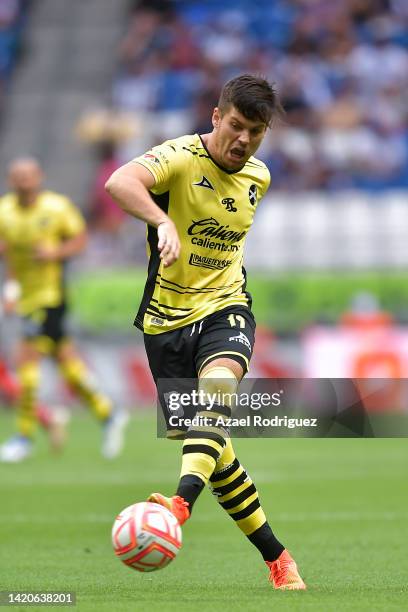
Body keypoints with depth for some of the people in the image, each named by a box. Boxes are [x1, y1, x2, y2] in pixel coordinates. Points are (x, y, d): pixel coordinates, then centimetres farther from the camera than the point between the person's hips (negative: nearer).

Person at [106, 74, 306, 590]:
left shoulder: (257, 177, 7)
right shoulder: (181, 157, -12)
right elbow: (119, 182, -34)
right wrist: (164, 223, -49)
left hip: (225, 306, 2)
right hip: (168, 316, -2)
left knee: (219, 384, -33)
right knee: (212, 449, -1)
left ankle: (182, 502, -52)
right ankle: (276, 556, 13)